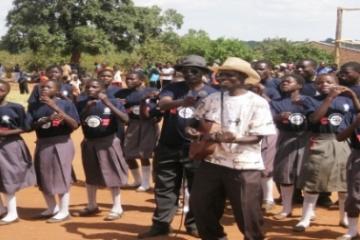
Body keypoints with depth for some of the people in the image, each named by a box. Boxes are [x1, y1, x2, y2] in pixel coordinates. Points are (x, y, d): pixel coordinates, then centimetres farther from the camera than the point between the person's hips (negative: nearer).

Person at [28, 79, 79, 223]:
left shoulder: (66, 104, -7)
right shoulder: (34, 106, 4)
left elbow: (75, 125, -16)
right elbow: (30, 125, 1)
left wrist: (56, 108, -22)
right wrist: (46, 120, -17)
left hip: (61, 143, -5)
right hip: (42, 144, 5)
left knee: (61, 177, -1)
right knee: (44, 178, 13)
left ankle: (64, 211, 10)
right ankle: (52, 209, 29)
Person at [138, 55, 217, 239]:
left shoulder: (212, 94, 1)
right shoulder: (173, 88, 1)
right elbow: (163, 104, -19)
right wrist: (182, 102, -38)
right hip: (168, 146, 1)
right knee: (165, 187, 7)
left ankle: (193, 224, 20)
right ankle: (161, 224, 16)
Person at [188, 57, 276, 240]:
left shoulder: (257, 103, -8)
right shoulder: (212, 99, 5)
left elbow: (257, 136, -12)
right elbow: (197, 123, 16)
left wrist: (234, 139, -28)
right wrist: (194, 130, -6)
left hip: (244, 165, -5)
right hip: (212, 161, 5)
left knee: (246, 211, -1)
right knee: (199, 203, 11)